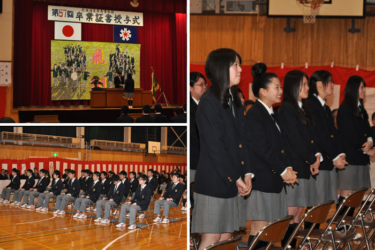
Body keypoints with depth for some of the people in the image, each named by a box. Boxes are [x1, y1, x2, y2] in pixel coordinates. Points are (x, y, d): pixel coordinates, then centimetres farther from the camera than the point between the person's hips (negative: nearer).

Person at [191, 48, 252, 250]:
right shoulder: (209, 102, -12)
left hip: (231, 182, 8)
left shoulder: (234, 100, 13)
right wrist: (235, 178, -13)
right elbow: (214, 147, -16)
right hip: (213, 182, -8)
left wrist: (247, 173, 2)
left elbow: (241, 140, 12)